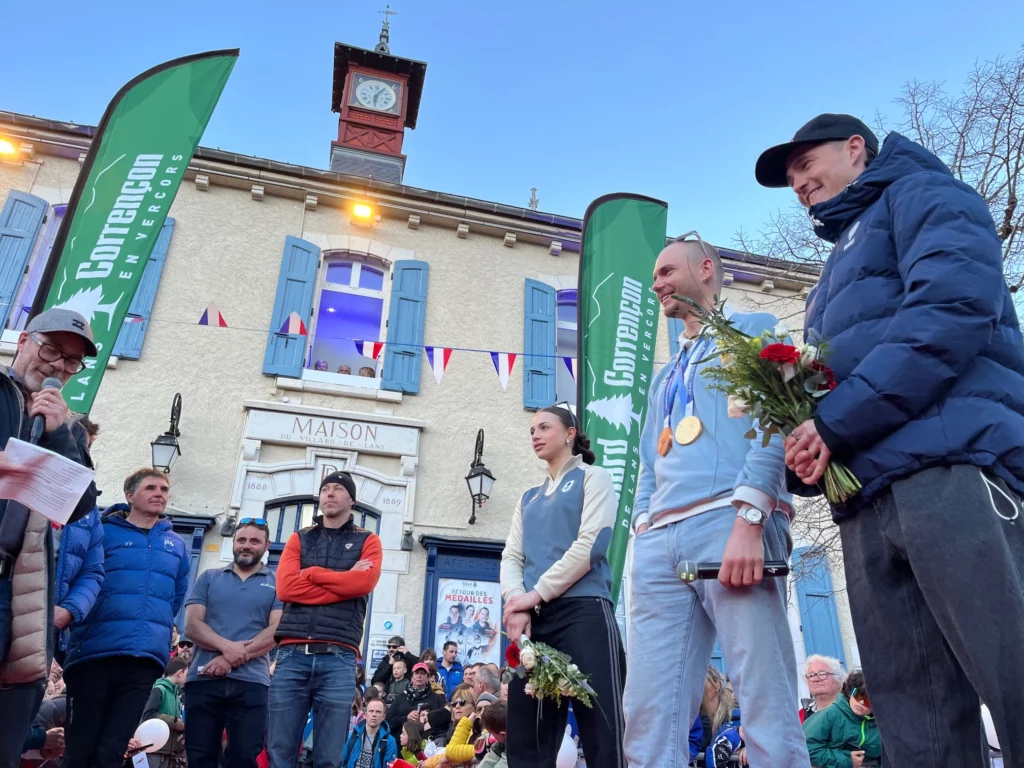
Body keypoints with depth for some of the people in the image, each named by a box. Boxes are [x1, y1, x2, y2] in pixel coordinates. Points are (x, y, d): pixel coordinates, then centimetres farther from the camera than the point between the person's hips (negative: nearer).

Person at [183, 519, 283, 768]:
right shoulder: (209, 578, 15)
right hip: (203, 679, 2)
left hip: (251, 682, -1)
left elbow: (277, 630, -3)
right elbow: (192, 623, 3)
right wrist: (226, 646, -15)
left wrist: (234, 659, -14)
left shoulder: (278, 583, 8)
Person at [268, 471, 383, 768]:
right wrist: (344, 584, -4)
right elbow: (285, 587, 0)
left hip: (338, 659, -1)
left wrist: (311, 573, -1)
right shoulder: (299, 538, 17)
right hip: (293, 654, 2)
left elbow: (365, 581, -9)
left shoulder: (367, 541, 12)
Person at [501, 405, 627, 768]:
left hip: (583, 612, -6)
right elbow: (511, 557, 14)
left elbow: (591, 545, -7)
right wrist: (517, 604, -7)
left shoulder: (592, 478, 8)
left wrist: (536, 594, -9)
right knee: (524, 735, 5)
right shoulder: (529, 498, 25)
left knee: (601, 731, -7)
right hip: (534, 618, 6)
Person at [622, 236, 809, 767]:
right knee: (648, 716, 1)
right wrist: (643, 523, 10)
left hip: (729, 521, -6)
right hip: (660, 541, 7)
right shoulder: (665, 377, 33)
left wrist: (747, 519, -17)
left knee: (768, 711, -8)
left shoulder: (753, 330, 13)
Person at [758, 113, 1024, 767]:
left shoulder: (922, 194, 12)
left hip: (951, 463, -7)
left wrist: (834, 422, -11)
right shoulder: (839, 272, 34)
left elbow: (955, 303, -9)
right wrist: (810, 450, 4)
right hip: (866, 499, 8)